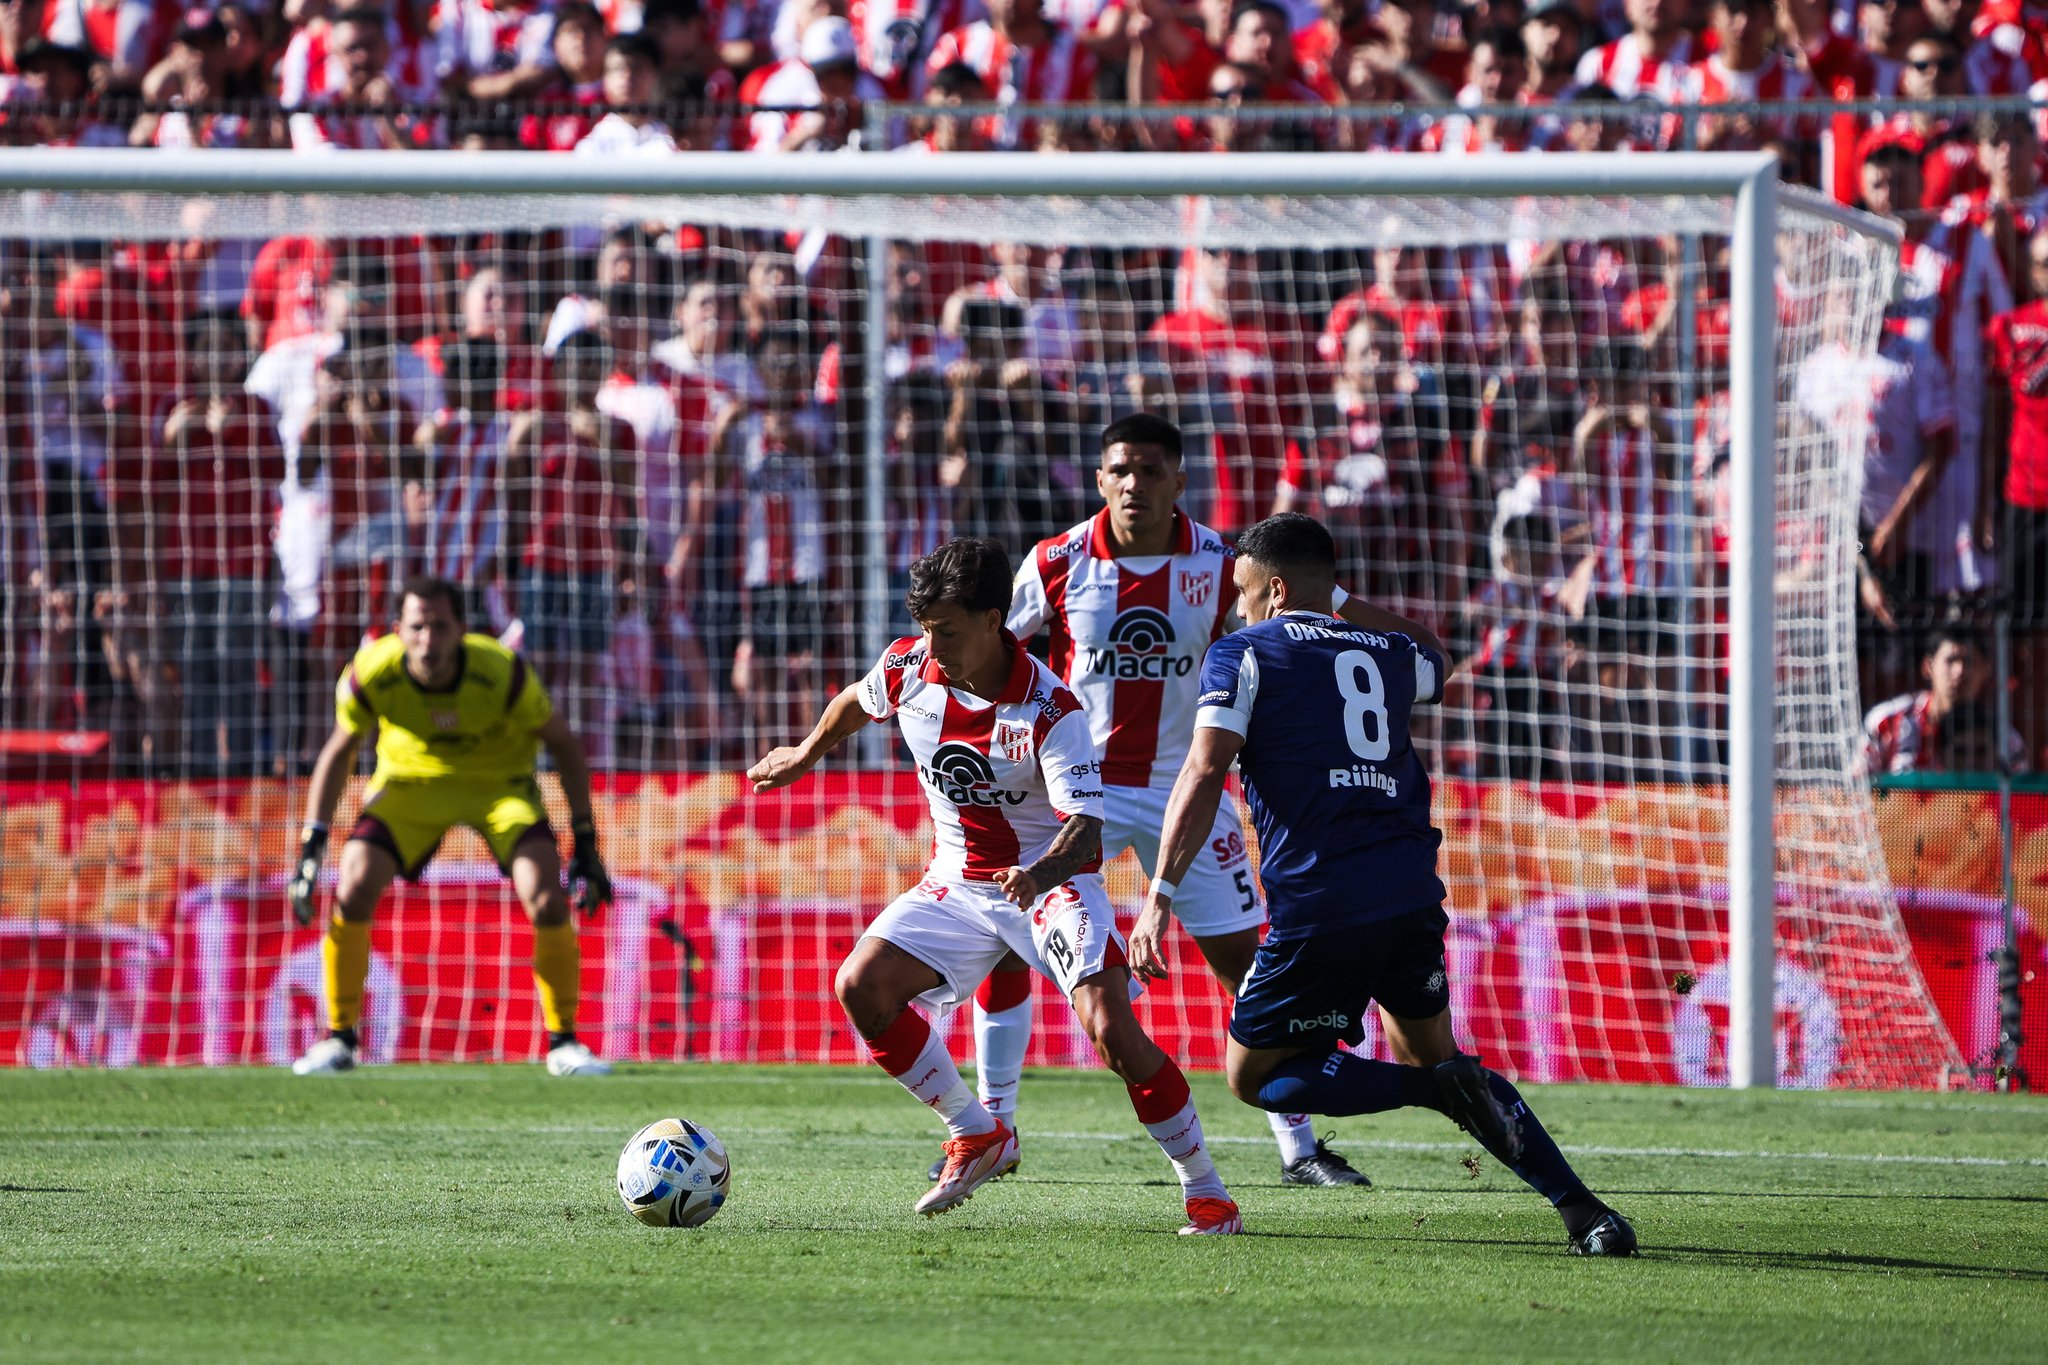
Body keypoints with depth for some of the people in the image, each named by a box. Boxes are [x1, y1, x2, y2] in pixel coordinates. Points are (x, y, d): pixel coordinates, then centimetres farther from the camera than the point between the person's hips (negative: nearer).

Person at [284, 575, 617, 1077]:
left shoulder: (502, 674, -30)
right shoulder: (372, 674, -25)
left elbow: (562, 744, -13)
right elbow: (339, 751, -6)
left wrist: (585, 844, -14)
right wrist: (311, 849, -9)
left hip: (500, 784, -1)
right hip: (410, 780, 1)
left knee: (547, 898, -20)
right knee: (352, 889, -17)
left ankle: (564, 1044, -3)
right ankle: (338, 1040, 0)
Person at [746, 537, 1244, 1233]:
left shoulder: (1050, 711, -25)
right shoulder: (907, 668, -9)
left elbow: (1084, 825, -31)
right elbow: (857, 702, 16)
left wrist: (1043, 873, -52)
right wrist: (805, 754, 33)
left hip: (1053, 881, -6)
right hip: (957, 882, 6)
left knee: (1113, 1031, -24)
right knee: (861, 986, -14)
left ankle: (1205, 1192, -9)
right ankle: (976, 1136, 5)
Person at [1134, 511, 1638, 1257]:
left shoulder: (1244, 654, 3)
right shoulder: (1388, 654, 19)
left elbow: (1204, 773, -9)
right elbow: (1428, 650, 46)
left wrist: (1161, 894, -11)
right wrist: (1339, 604, 52)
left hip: (1320, 908, -6)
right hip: (1413, 896, 6)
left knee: (1252, 1075, 9)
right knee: (1428, 1052, 22)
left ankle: (1434, 1088, -12)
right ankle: (1583, 1209, 7)